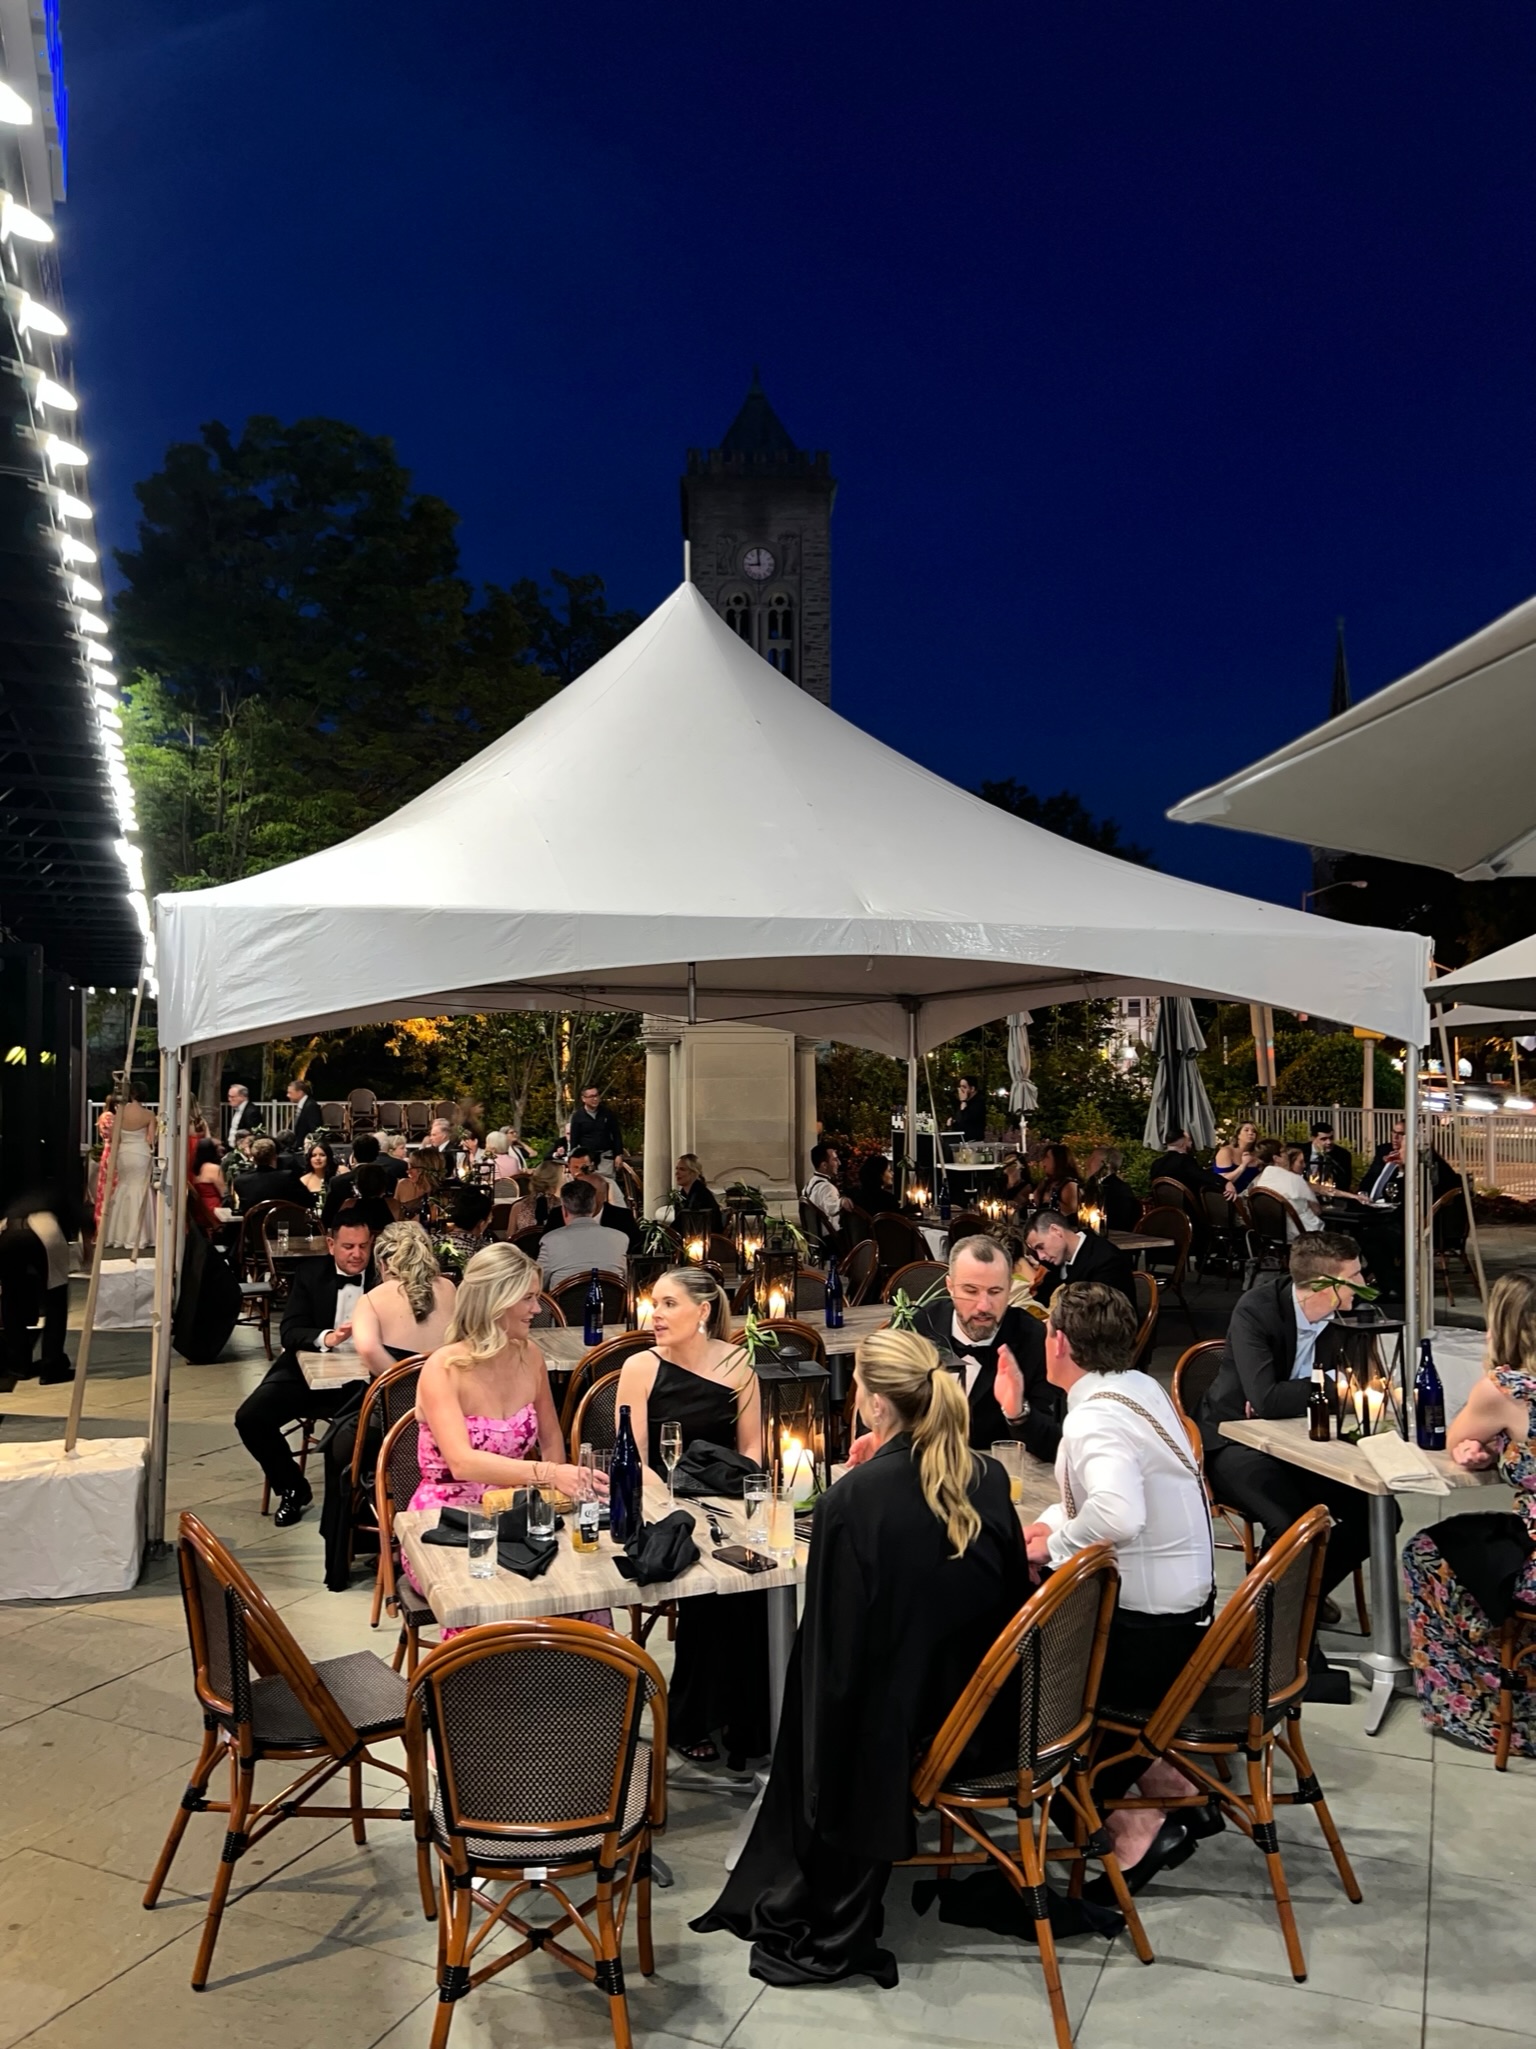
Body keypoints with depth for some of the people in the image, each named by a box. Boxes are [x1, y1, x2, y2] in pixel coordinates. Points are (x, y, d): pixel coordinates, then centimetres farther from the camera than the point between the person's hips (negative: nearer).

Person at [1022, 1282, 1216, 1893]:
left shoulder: (1095, 1419, -26)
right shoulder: (1141, 1387, 1)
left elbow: (1118, 1515, -43)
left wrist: (1054, 1544, -25)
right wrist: (1053, 1521, 3)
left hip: (1151, 1633, -8)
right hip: (1185, 1607, 8)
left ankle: (1133, 1819, 14)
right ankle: (1170, 1790, 26)